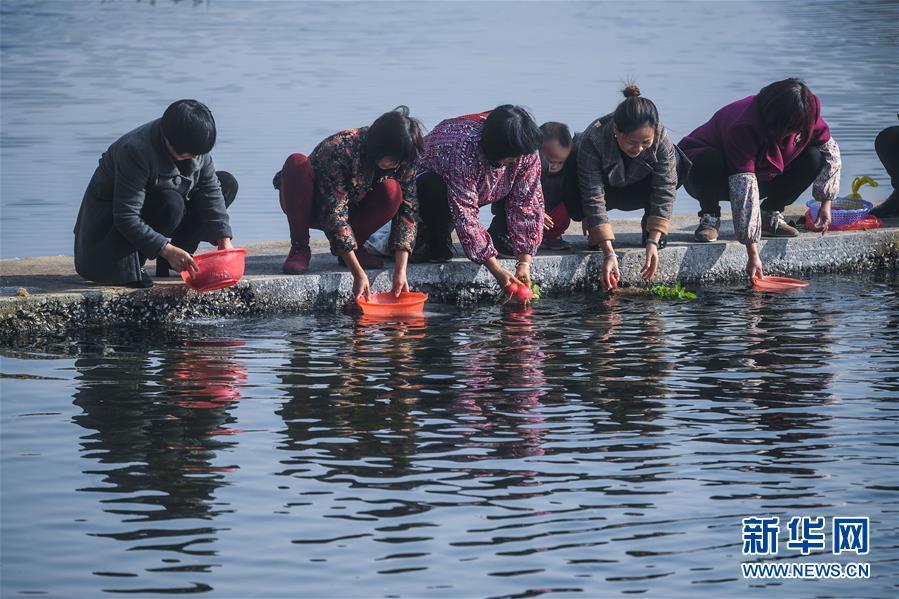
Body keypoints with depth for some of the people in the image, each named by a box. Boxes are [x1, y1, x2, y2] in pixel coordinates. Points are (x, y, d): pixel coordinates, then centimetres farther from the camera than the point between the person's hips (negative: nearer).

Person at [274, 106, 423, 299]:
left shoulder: (402, 162, -19)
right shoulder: (340, 151, -35)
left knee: (392, 191, -27)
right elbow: (334, 215, -37)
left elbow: (407, 211, -18)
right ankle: (299, 249, -23)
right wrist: (359, 274, -40)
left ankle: (355, 245, -5)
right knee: (297, 163, -35)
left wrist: (401, 270, -29)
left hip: (353, 207, 3)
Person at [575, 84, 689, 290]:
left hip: (638, 191, 2)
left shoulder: (661, 139, -30)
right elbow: (594, 199, -36)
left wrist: (653, 242, -39)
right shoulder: (592, 140, -37)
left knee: (675, 162, -28)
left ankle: (650, 227, -7)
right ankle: (593, 228, 0)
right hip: (605, 187, -2)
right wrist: (609, 253, -43)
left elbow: (665, 191, -29)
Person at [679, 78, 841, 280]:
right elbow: (744, 190, -44)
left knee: (814, 158, -16)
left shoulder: (805, 119, -22)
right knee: (709, 162, -40)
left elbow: (830, 150, -2)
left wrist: (826, 203, -11)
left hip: (763, 176, 5)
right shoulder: (743, 127, -40)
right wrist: (753, 254, -48)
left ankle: (769, 215, 0)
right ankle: (710, 217, -11)